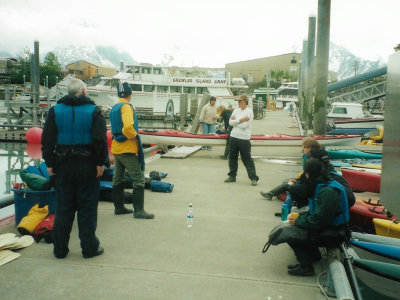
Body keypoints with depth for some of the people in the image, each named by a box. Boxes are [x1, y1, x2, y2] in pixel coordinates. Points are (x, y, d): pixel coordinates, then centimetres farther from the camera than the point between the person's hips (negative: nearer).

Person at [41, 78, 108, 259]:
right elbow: (100, 140, -12)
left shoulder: (55, 111, 3)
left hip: (63, 168, 3)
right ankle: (89, 248, 12)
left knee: (63, 209, 10)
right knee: (87, 209, 6)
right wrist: (100, 163, -5)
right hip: (87, 167, -2)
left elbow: (47, 140, 1)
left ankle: (60, 249, 18)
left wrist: (49, 164, 6)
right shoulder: (93, 111, -5)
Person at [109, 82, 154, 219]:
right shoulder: (126, 107, -14)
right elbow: (128, 126, -29)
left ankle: (119, 207, 24)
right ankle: (138, 210, -7)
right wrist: (134, 135, -12)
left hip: (116, 148, 9)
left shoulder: (114, 108, 14)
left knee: (118, 179, 15)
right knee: (138, 179, -6)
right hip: (128, 149, -9)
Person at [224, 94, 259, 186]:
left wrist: (235, 121, -6)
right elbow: (230, 122, -1)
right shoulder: (236, 110, 11)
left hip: (244, 138, -6)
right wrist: (240, 120, -12)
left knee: (247, 159, -4)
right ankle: (232, 176, 23)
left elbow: (244, 125, -17)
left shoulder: (249, 112, -6)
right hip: (233, 137, 6)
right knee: (232, 157, 11)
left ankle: (254, 178, 2)